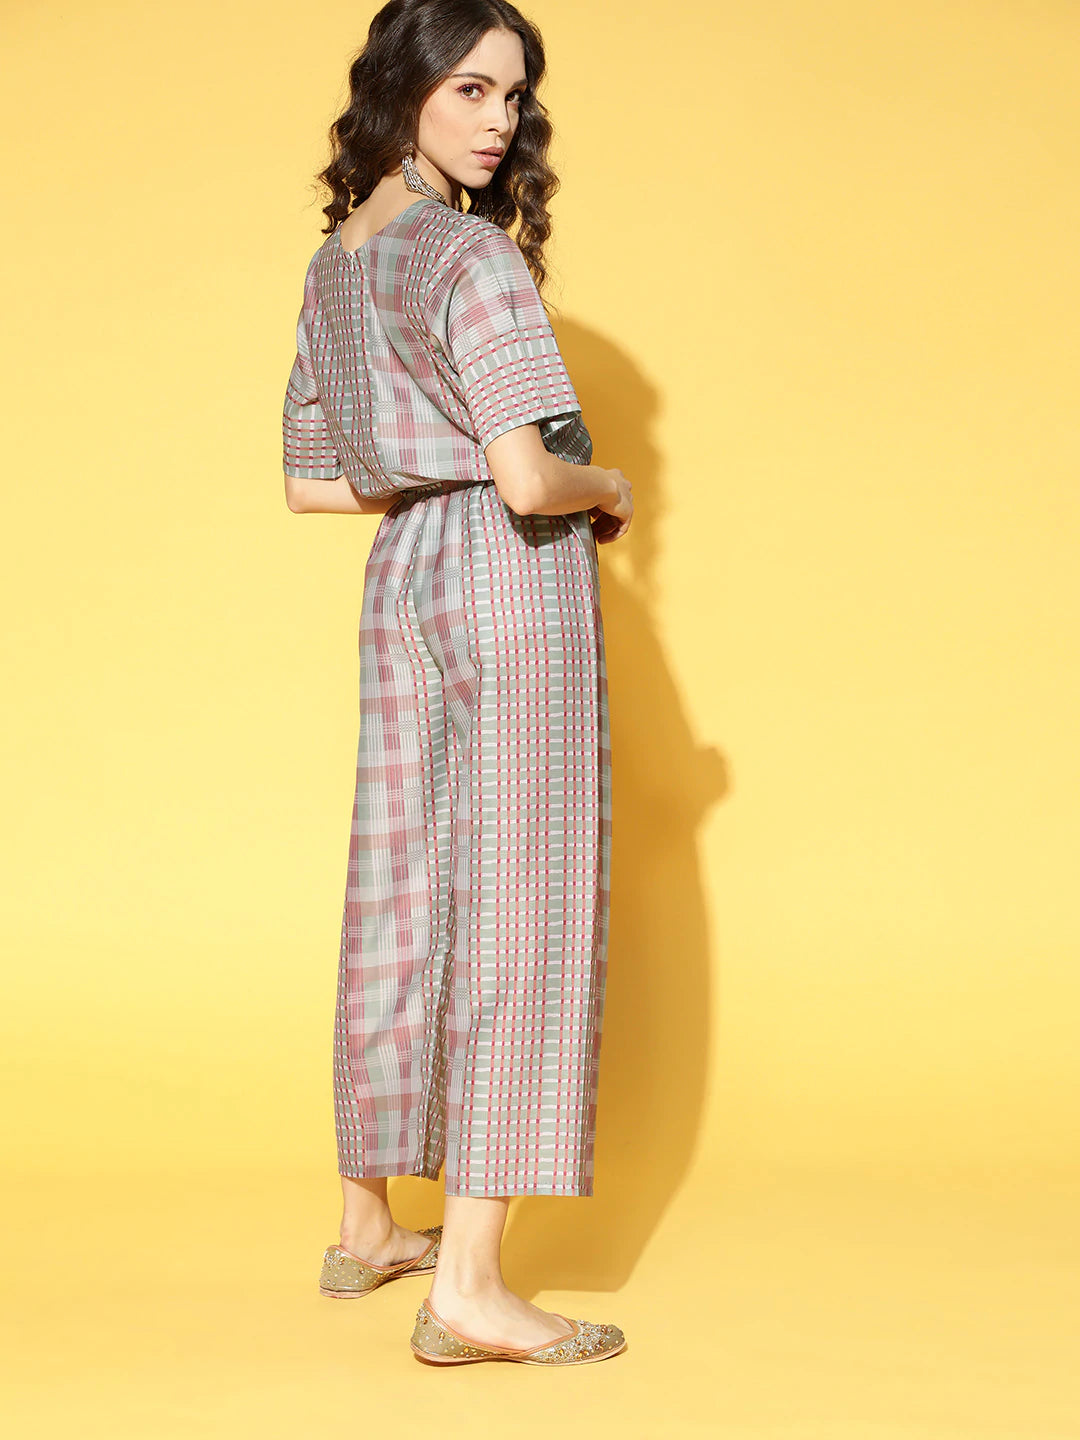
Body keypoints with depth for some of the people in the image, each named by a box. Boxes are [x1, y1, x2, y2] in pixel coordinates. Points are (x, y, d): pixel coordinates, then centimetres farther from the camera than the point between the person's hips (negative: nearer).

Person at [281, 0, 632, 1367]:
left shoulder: (334, 263, 12)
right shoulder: (472, 252, -15)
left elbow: (312, 481, 17)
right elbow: (525, 475, -22)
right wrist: (606, 488, -3)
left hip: (401, 576, 8)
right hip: (511, 577, -8)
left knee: (400, 892, 14)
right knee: (513, 905, -5)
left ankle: (367, 1226, 27)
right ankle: (467, 1286, -3)